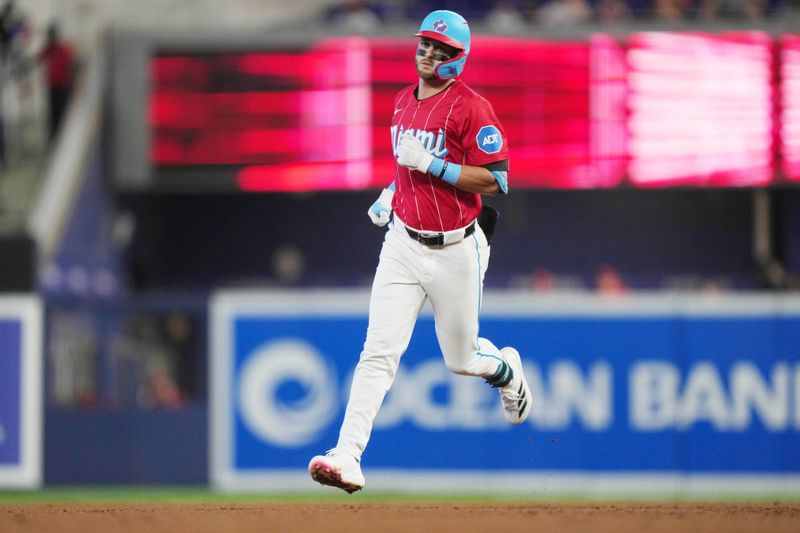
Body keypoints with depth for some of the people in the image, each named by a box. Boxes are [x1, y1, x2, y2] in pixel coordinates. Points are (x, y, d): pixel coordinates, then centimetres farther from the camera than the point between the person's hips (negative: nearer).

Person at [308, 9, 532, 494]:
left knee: (461, 360, 11)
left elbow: (495, 181, -19)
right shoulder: (404, 103, 9)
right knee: (379, 352, -10)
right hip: (403, 244, 4)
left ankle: (507, 368, 48)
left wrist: (430, 164, -24)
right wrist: (390, 195, 10)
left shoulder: (471, 107, -13)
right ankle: (348, 458, -19)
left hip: (456, 251, -4)